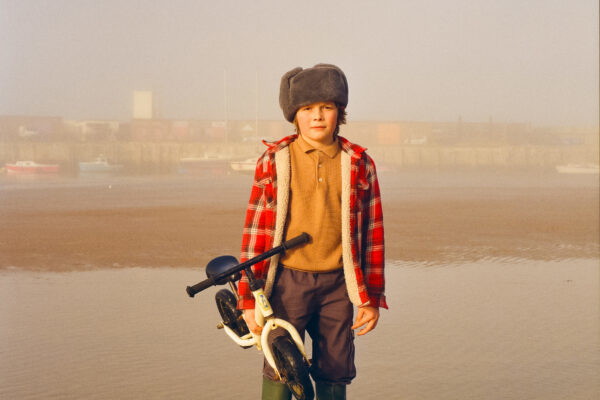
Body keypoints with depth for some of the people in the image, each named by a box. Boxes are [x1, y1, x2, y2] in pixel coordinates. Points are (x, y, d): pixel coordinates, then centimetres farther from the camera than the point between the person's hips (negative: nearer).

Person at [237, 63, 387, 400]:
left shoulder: (358, 164, 2)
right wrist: (249, 299, -3)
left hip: (337, 285, 2)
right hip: (288, 281, -1)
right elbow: (256, 229, -1)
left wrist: (372, 298, 5)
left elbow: (372, 232, 6)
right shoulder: (274, 162, -1)